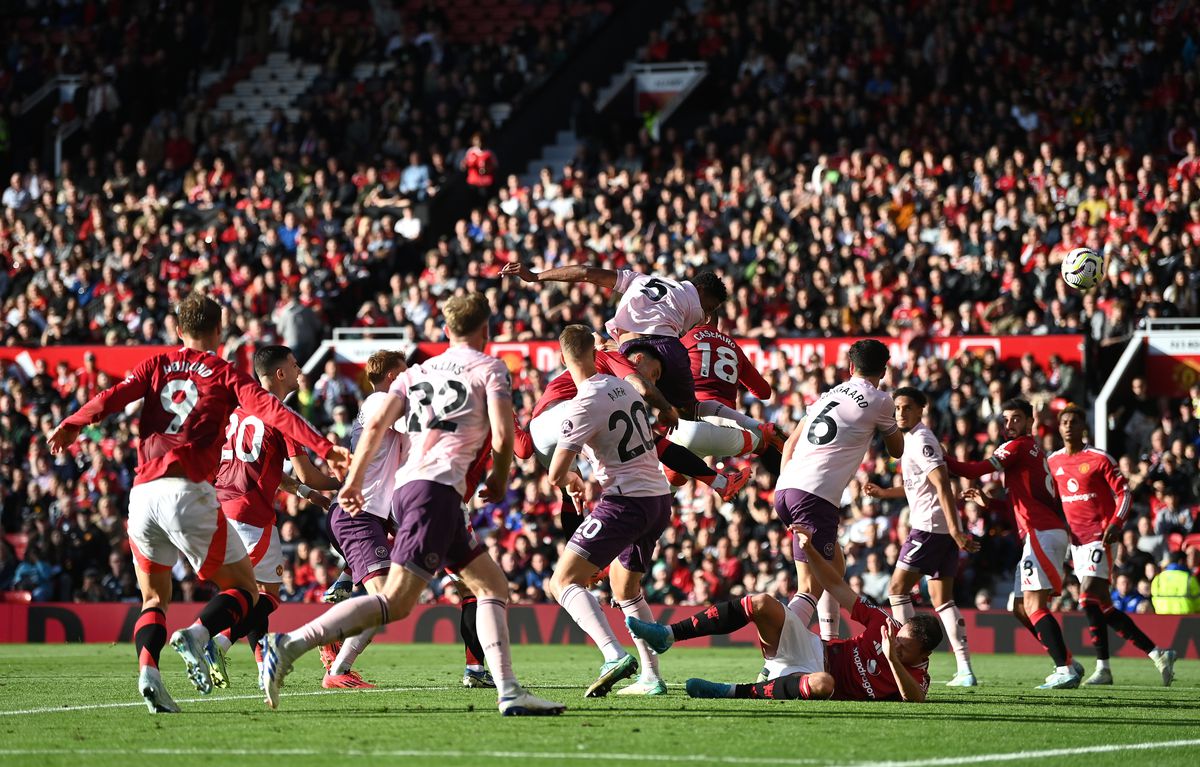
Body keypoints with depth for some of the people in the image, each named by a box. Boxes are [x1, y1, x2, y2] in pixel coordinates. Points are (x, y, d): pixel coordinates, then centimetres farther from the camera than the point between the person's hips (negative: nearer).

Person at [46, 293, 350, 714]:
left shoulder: (156, 365, 17)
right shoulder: (225, 374, 8)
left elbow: (114, 396, 0)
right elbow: (270, 411, -6)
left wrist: (73, 424, -6)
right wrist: (323, 448, -12)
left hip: (143, 493, 3)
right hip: (189, 491, -3)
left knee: (154, 598, 17)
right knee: (243, 588, 8)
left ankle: (147, 665, -12)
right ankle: (197, 634, -21)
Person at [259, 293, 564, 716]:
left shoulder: (417, 372, 23)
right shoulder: (489, 368, 7)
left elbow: (376, 423, 11)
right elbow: (502, 435, -5)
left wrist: (354, 480, 11)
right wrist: (499, 481, 12)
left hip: (407, 486, 8)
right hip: (437, 488, -8)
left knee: (493, 586, 13)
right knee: (395, 602, -15)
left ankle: (509, 691, 2)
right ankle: (290, 644, -25)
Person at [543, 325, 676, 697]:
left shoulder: (583, 405, -15)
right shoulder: (624, 387, 9)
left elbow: (556, 474, -14)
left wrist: (570, 480, 10)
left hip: (626, 501, -8)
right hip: (660, 498, 8)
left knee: (564, 581, -12)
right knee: (625, 587, 26)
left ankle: (615, 655, -31)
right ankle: (652, 677, 23)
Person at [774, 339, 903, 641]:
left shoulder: (829, 395, 23)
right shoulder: (879, 401, 5)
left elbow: (791, 442, 24)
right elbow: (897, 449, 21)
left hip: (785, 488, 8)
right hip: (816, 494, -8)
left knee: (835, 567, 25)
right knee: (810, 590, -12)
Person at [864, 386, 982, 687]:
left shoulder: (920, 441, -12)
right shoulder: (914, 438, 19)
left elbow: (942, 485, -22)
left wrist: (955, 530, -28)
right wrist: (884, 492, 29)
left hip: (929, 526, -10)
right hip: (945, 529, 10)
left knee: (898, 589, -4)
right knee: (942, 598, 9)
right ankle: (965, 671, 2)